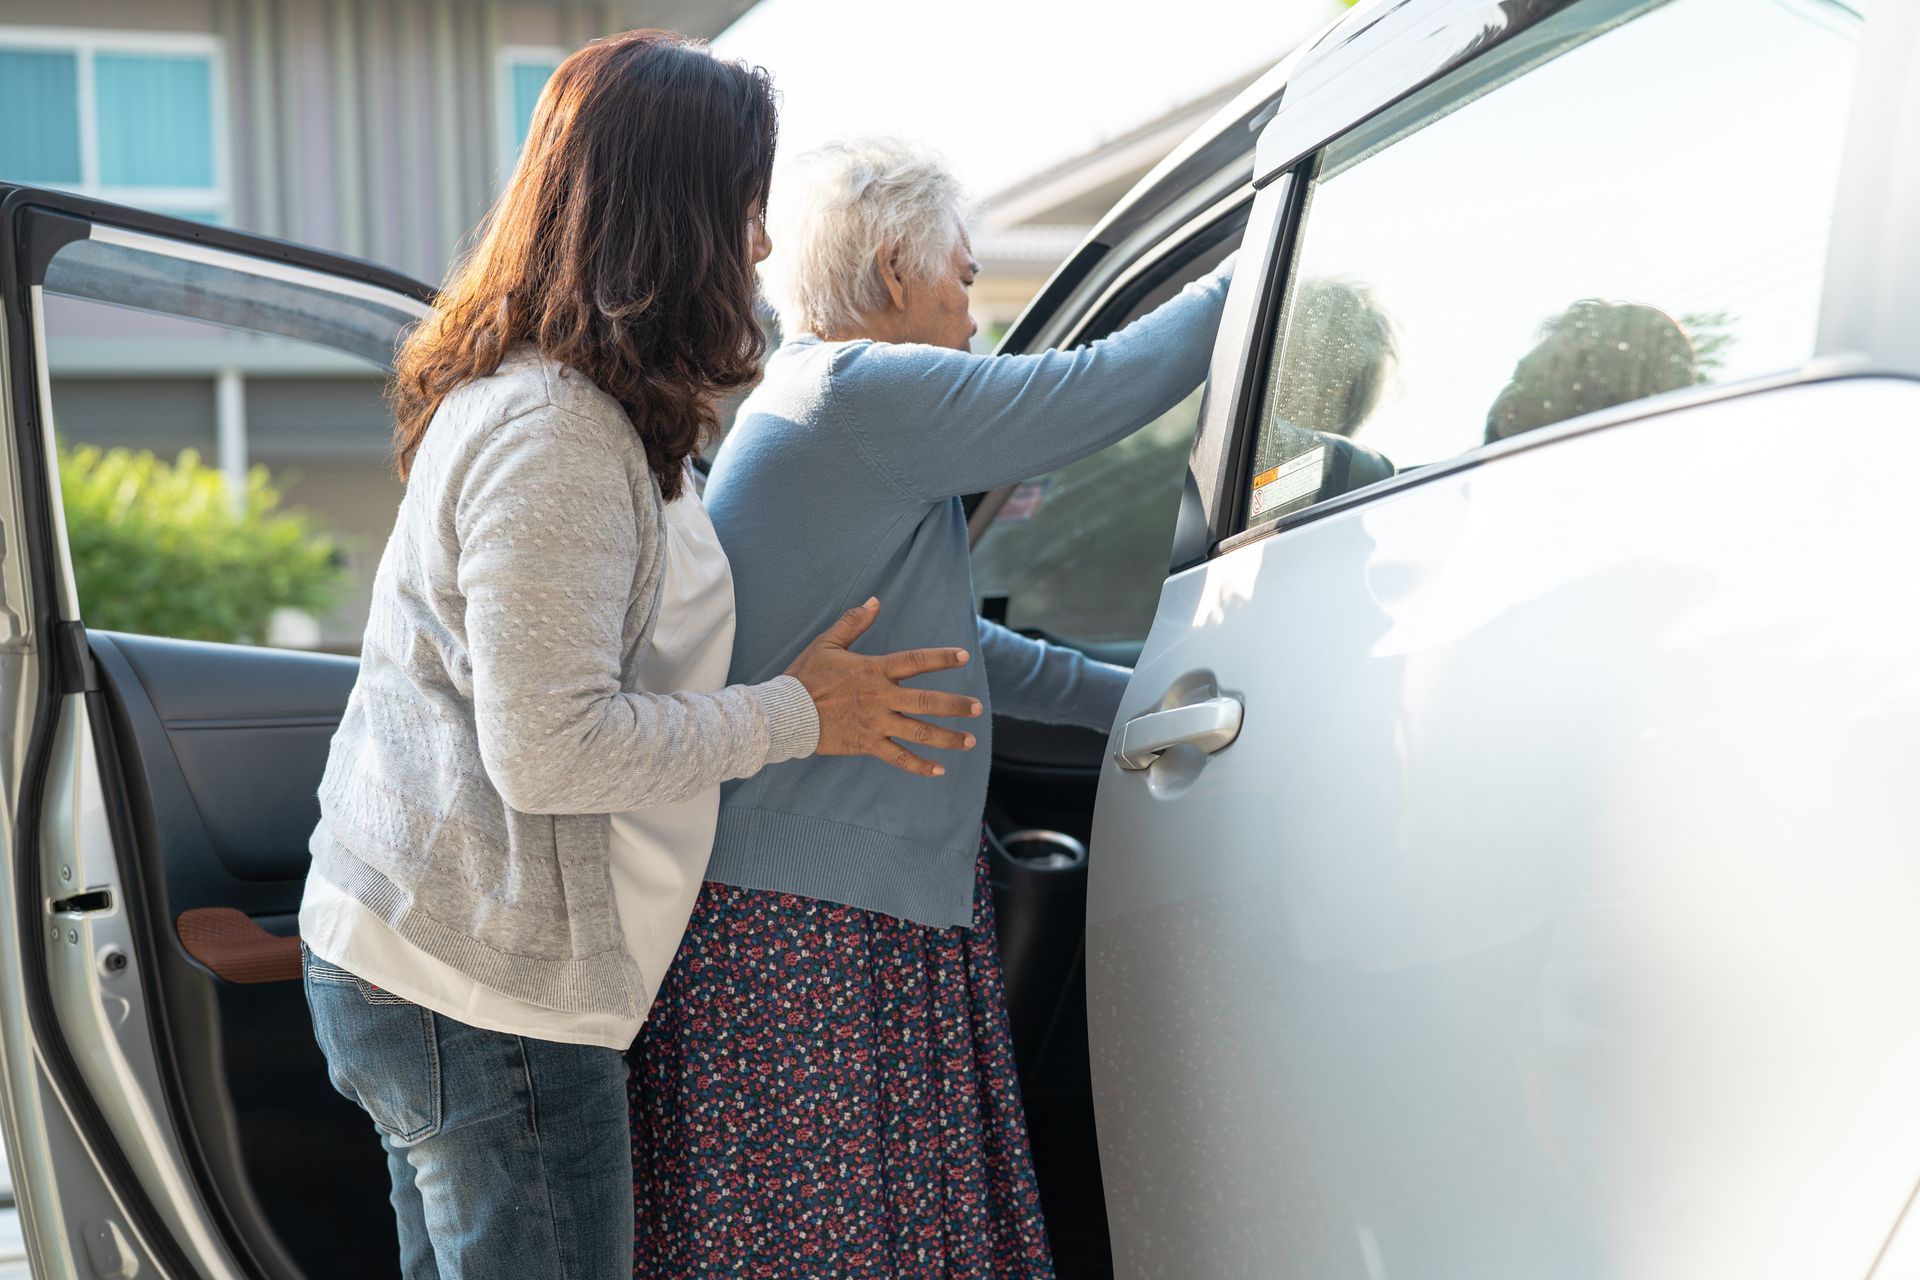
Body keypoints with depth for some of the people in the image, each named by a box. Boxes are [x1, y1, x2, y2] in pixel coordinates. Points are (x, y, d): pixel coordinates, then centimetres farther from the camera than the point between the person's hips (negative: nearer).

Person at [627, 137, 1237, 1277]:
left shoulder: (800, 403, 21)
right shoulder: (864, 395, -14)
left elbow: (933, 639, 26)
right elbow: (1097, 392, -13)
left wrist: (1120, 698, 24)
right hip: (807, 926, -10)